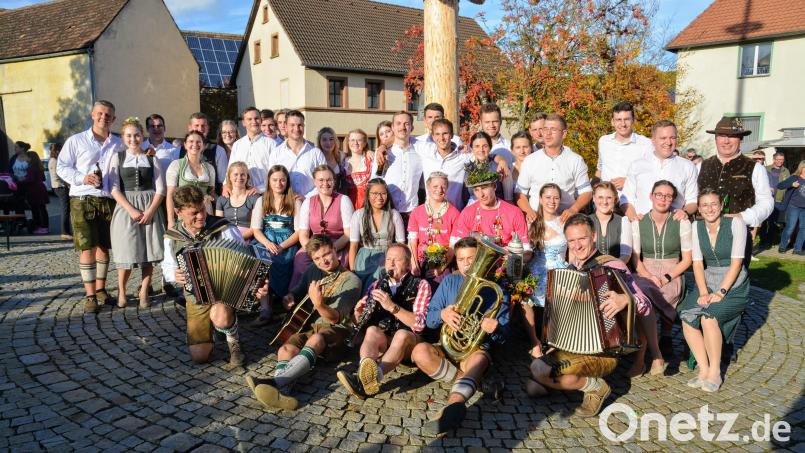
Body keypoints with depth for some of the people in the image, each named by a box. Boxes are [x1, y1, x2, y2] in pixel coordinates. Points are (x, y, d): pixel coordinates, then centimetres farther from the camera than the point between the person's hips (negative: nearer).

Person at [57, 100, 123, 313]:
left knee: (104, 247, 11)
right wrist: (82, 178, -13)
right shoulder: (76, 141, 4)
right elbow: (62, 167, 2)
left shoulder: (118, 144, 12)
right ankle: (90, 297, -2)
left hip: (109, 201, 3)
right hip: (83, 200, -3)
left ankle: (100, 289, 25)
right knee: (87, 248, -7)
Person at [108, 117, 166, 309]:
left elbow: (160, 189, 3)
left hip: (150, 209, 1)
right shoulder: (117, 158, 7)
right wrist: (131, 210, -13)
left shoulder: (152, 159, 9)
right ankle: (121, 292, 16)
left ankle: (144, 293, 12)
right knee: (126, 254, -4)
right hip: (126, 208, -1)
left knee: (149, 253, -1)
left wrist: (150, 211, -11)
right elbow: (114, 189, -1)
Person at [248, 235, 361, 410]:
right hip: (309, 326, 5)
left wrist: (319, 304, -34)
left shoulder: (351, 280, -4)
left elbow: (335, 318, -13)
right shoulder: (312, 271, 14)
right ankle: (281, 391, -55)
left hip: (336, 330, -5)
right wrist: (289, 299, -2)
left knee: (316, 339, -38)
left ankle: (276, 382, -56)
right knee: (286, 350, -26)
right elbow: (295, 293, 24)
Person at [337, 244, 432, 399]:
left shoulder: (421, 285, 1)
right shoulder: (377, 285, 13)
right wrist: (358, 312, -8)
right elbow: (357, 323, 15)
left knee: (402, 334, -35)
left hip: (409, 340, -3)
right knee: (372, 330, -29)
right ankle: (366, 376, -54)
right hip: (379, 339, 3)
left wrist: (392, 306, -24)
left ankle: (369, 378, -58)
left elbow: (419, 324, -13)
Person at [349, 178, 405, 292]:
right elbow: (353, 245, 0)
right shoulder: (359, 215, 1)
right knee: (358, 291, -12)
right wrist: (352, 271, -6)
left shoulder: (394, 215, 2)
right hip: (364, 260, 1)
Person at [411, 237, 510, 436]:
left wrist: (495, 329, -24)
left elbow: (503, 336, 1)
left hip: (477, 349, -2)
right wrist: (442, 315, -20)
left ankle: (453, 407, -64)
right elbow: (428, 319, 5)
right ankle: (471, 383, -19)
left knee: (479, 360, -39)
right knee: (420, 351, -31)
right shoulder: (449, 282, 11)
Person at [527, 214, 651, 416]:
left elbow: (645, 305, -17)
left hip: (602, 351, -6)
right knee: (533, 388, -11)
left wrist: (626, 299, -38)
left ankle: (595, 387, -4)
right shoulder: (571, 270, 11)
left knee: (540, 369, -26)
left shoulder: (612, 266, -11)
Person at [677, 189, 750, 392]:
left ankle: (715, 372, -13)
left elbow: (736, 262, -11)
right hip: (707, 281, 4)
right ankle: (704, 370, -14)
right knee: (687, 316, -24)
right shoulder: (697, 226, 5)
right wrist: (703, 292, -13)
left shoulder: (735, 223, -6)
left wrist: (720, 292, -19)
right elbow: (697, 263, 1)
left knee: (708, 317, -29)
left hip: (734, 284, -4)